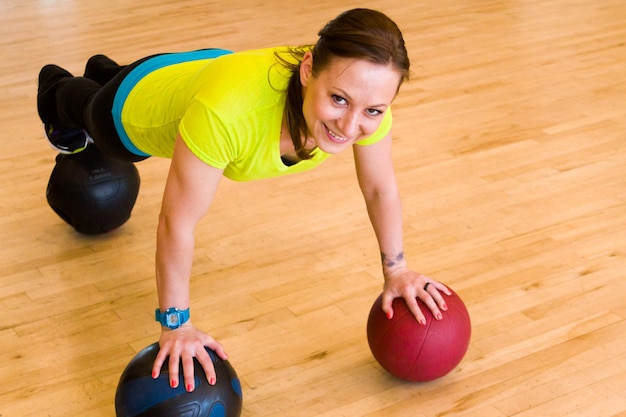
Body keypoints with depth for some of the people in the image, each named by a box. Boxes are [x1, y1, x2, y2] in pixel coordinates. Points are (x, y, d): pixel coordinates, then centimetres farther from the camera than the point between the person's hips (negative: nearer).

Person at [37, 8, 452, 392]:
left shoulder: (366, 94, -38)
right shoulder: (230, 107, -53)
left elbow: (381, 188, -17)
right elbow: (178, 220, -39)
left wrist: (397, 270, -10)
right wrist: (176, 324, -30)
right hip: (139, 110, -4)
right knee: (88, 108, 35)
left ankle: (104, 70, 76)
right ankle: (58, 88, 71)